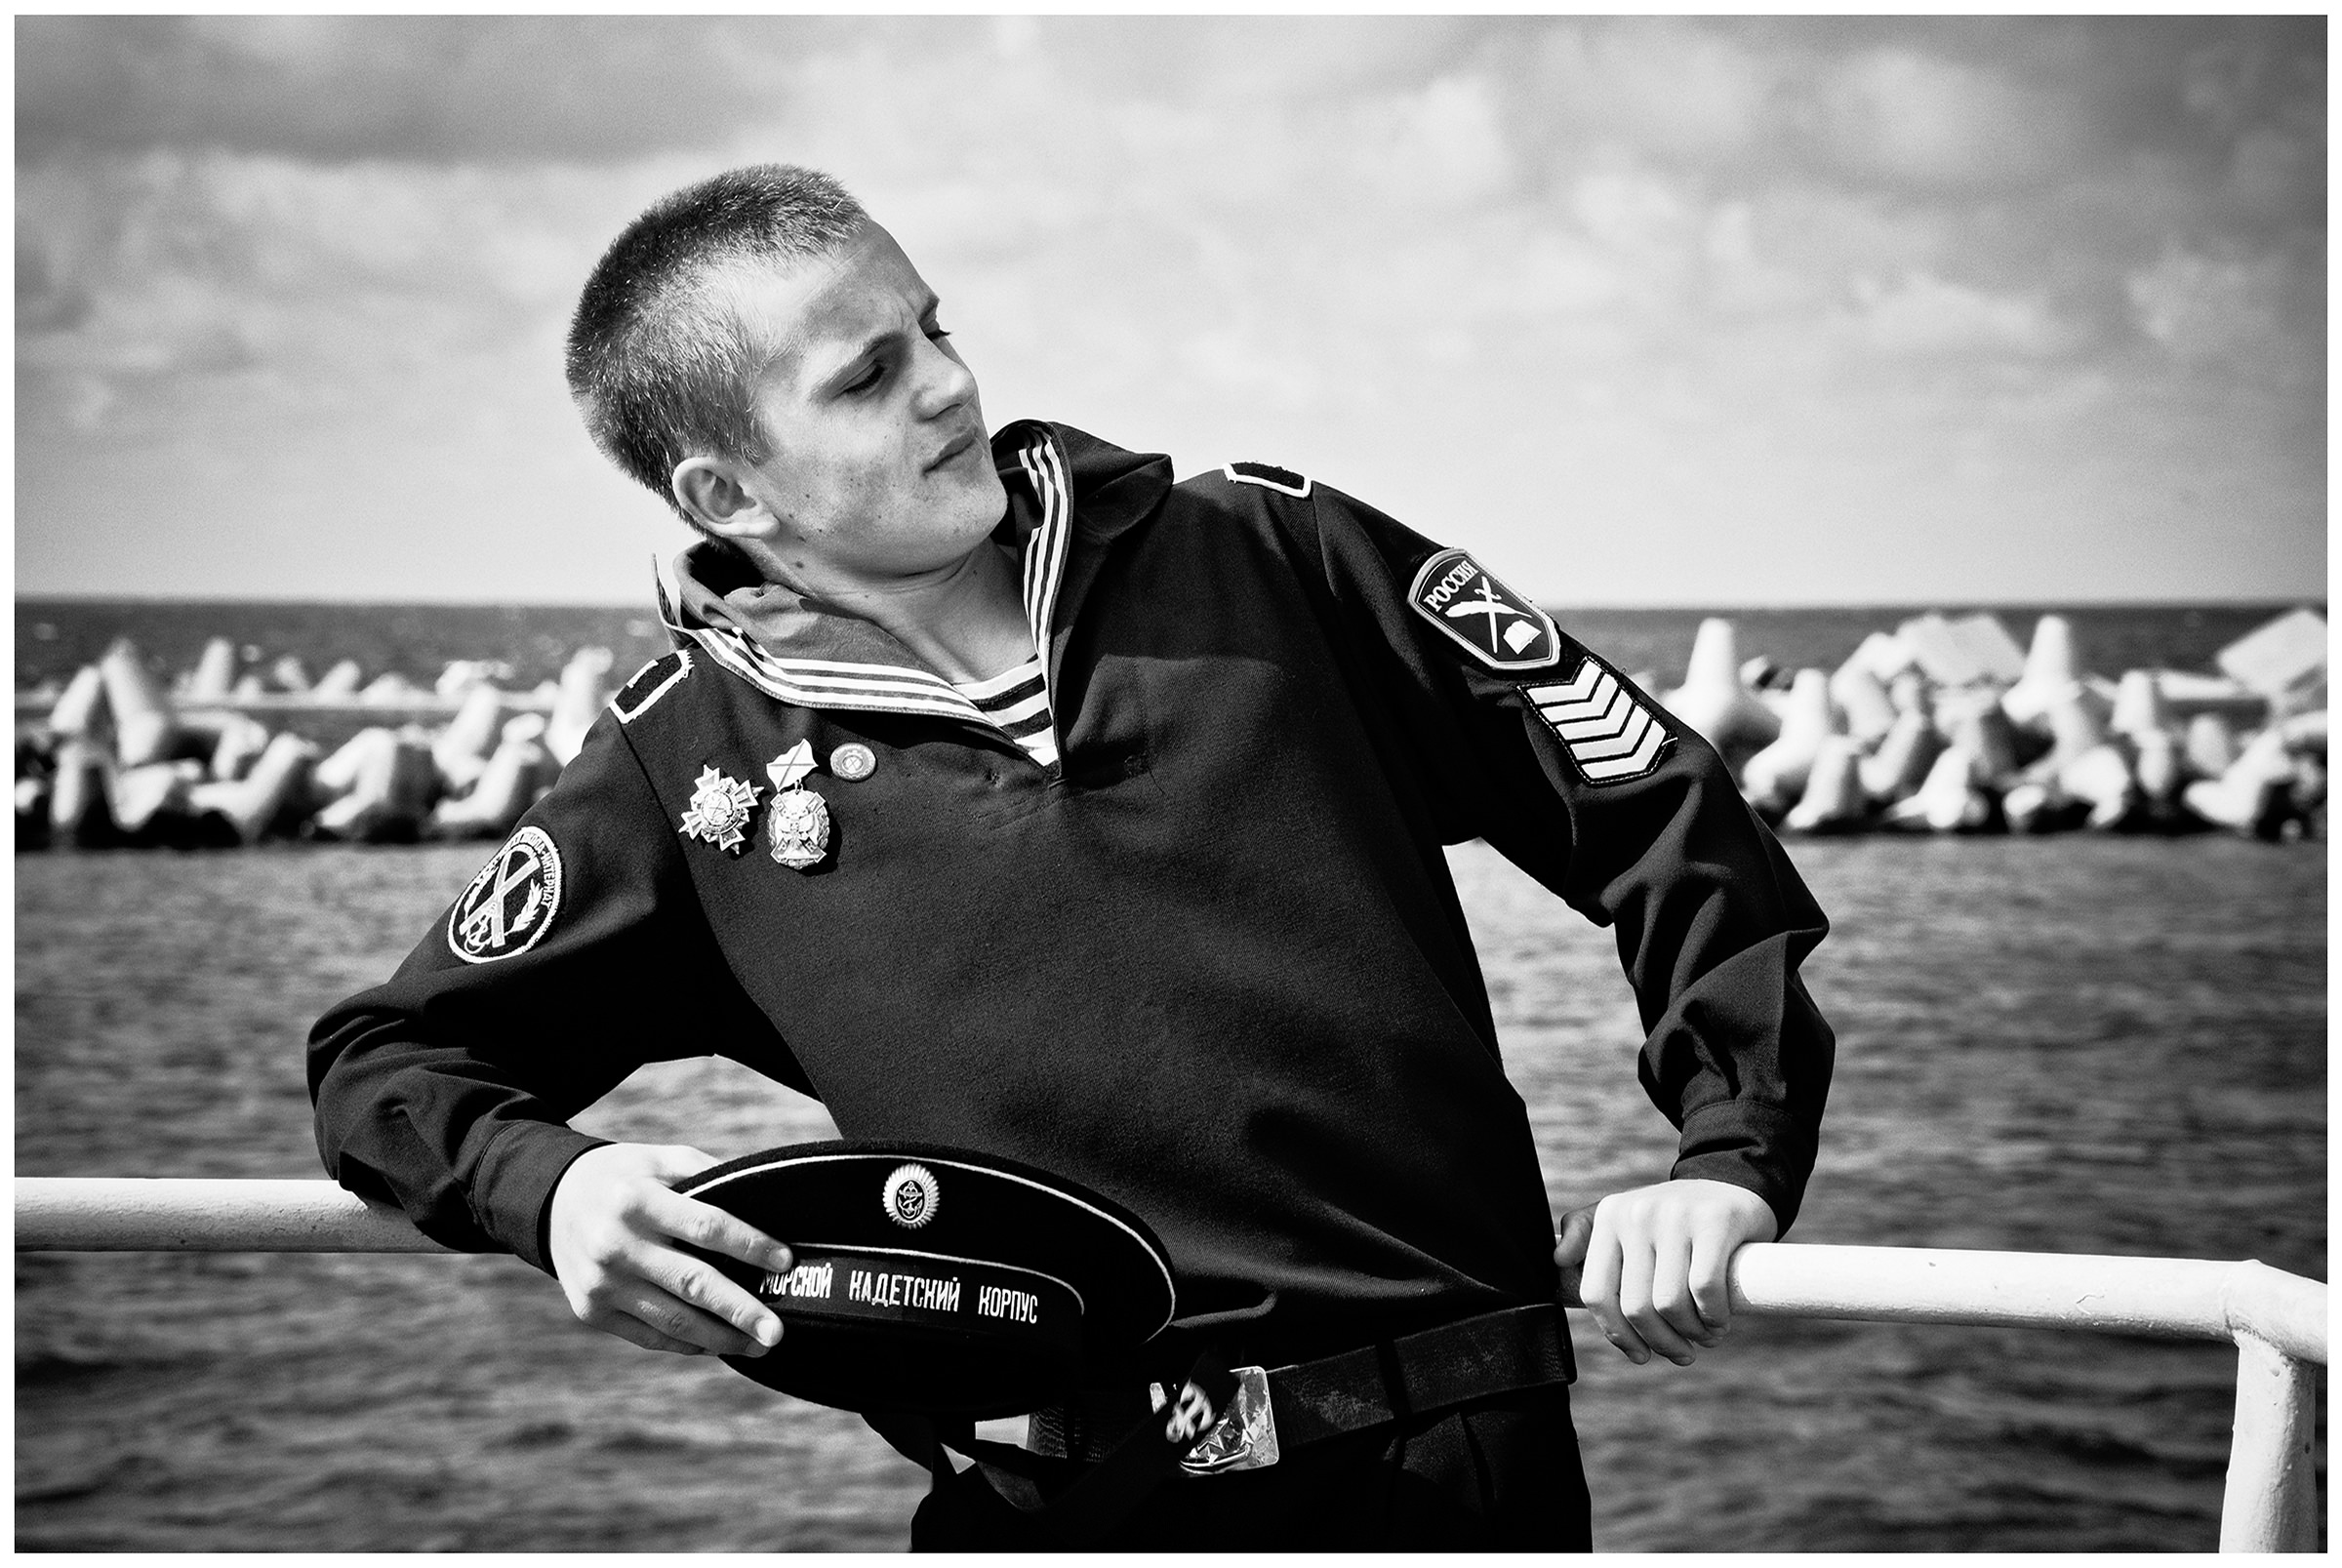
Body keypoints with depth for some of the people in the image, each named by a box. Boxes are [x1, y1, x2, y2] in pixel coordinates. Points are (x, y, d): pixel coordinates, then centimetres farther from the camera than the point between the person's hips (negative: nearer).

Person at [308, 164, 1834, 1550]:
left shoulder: (1267, 554, 8)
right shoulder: (690, 753, 7)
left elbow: (1660, 812, 11)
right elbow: (389, 1055, 15)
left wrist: (1734, 1154, -1)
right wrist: (551, 1184, -6)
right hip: (1065, 1507, 1)